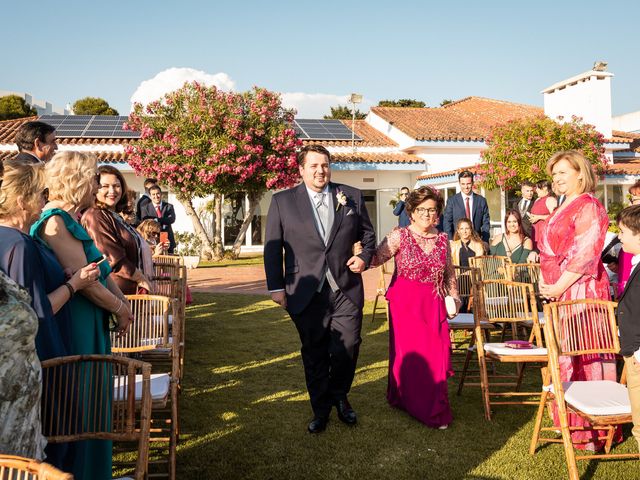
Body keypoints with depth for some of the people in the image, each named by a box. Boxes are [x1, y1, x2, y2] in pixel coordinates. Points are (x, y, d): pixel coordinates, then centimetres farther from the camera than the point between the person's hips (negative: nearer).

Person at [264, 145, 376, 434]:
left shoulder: (351, 197, 6)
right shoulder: (282, 201, 2)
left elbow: (368, 234, 16)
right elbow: (272, 247, 2)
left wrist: (365, 257, -3)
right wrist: (276, 287, -1)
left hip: (346, 290, 1)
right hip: (306, 293, -1)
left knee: (347, 348, 2)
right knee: (314, 354, 10)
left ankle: (339, 396, 31)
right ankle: (320, 409, 28)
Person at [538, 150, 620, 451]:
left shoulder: (588, 206, -11)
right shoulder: (563, 208, 18)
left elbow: (584, 254, -18)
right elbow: (548, 250, 21)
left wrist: (558, 287, -16)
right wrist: (544, 281, 7)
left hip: (581, 290, -9)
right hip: (560, 292, 9)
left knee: (584, 358, -4)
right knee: (565, 356, 14)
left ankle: (592, 431, 6)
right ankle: (570, 422, 26)